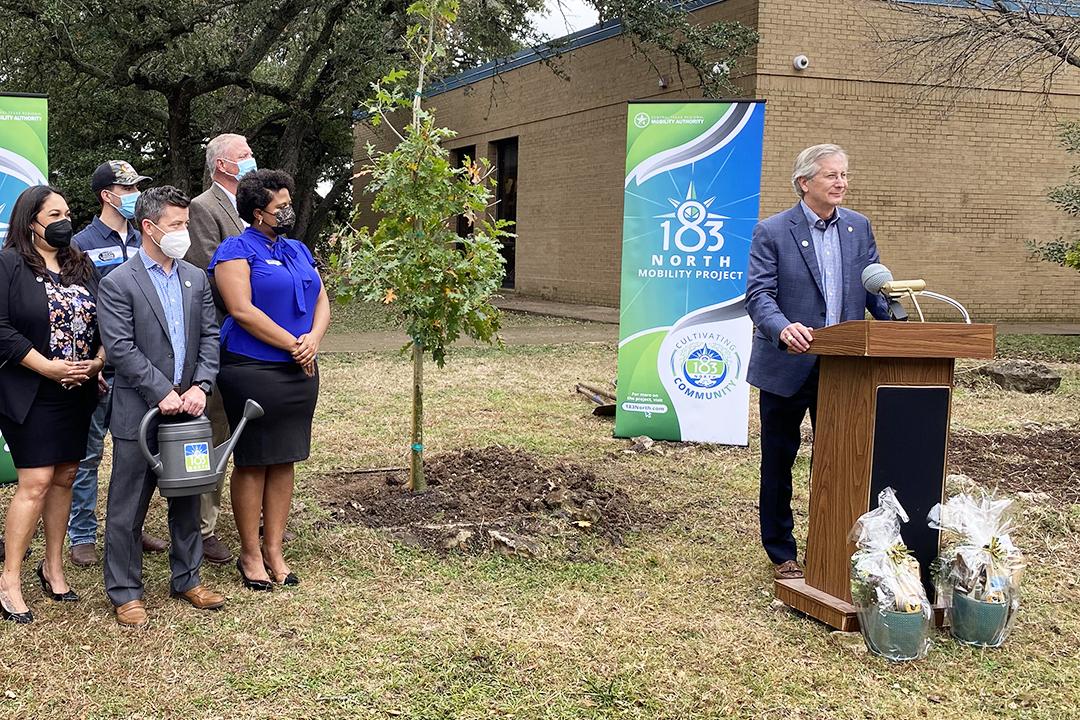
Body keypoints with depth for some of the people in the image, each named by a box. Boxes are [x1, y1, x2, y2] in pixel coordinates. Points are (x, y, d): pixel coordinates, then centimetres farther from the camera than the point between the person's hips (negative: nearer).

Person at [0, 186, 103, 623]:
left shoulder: (83, 267, 13)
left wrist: (98, 361, -3)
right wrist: (48, 367, -17)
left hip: (78, 392, 6)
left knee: (65, 478, 9)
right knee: (36, 482, -9)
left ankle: (53, 566, 22)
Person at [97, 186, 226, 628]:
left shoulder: (196, 279, 10)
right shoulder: (118, 283, -7)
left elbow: (210, 336, 7)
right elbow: (120, 348, -13)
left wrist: (200, 386, -8)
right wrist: (162, 393, -17)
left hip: (187, 407, 5)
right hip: (140, 412, -5)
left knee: (188, 499, 15)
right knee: (128, 507, 3)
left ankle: (187, 578, 29)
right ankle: (125, 593, 15)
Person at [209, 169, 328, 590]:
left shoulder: (298, 251, 16)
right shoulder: (236, 250, -5)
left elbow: (321, 302, 13)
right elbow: (242, 310, -16)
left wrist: (313, 339, -8)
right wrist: (294, 345, -14)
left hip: (298, 372, 6)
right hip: (251, 370, -6)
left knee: (284, 461, 9)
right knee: (252, 463, 1)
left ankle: (274, 550, 19)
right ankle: (250, 554, 12)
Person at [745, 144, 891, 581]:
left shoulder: (858, 227, 8)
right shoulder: (771, 231, -7)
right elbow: (759, 294, -15)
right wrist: (783, 328, -35)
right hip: (787, 366, -3)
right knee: (779, 460, 8)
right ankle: (781, 554, 21)